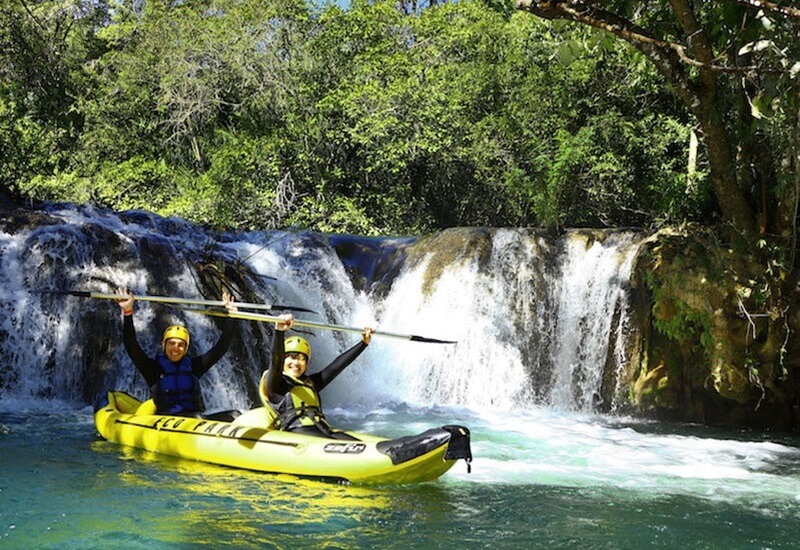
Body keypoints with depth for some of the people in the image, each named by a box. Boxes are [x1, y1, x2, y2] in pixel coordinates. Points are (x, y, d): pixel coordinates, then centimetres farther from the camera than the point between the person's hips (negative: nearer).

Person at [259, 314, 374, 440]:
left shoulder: (310, 383, 30)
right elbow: (276, 362, -11)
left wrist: (364, 343, 27)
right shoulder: (275, 382, 10)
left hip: (321, 429, 7)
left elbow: (337, 365, 29)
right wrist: (280, 333, -30)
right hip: (295, 433, -6)